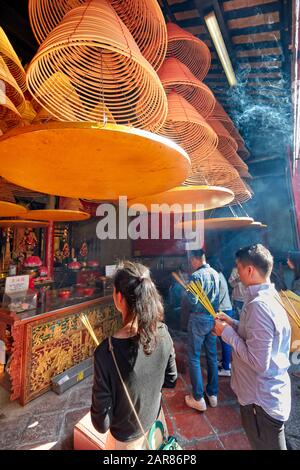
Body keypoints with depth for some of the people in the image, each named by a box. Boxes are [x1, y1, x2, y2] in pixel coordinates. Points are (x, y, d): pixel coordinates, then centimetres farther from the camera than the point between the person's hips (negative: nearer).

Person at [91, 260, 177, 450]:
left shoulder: (107, 351, -37)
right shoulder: (163, 332, -22)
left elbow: (102, 423, -23)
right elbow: (171, 380, -5)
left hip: (128, 439, -3)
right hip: (156, 422, 3)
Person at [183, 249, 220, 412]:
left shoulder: (197, 275, -19)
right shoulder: (215, 274, 2)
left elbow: (193, 300, -21)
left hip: (198, 319, -7)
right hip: (213, 318, 7)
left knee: (194, 358, 8)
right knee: (212, 356, 17)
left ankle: (198, 399, 16)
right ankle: (213, 394, 31)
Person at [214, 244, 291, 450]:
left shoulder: (259, 305, -30)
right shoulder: (270, 296, 0)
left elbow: (258, 362, -29)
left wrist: (227, 332, -21)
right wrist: (233, 323, 3)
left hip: (262, 401, -8)